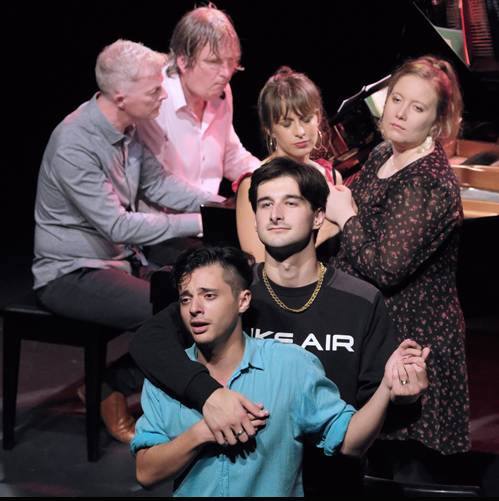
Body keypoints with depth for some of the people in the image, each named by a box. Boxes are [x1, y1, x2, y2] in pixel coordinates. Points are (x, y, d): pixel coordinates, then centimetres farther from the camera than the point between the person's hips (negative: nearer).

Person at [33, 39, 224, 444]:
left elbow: (158, 183, 12)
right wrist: (198, 223, -24)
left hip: (122, 259, 9)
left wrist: (221, 205, -1)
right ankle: (109, 390, -1)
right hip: (72, 274, -9)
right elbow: (119, 226, -27)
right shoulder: (74, 144, -25)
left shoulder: (128, 130, 3)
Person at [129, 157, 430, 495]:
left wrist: (401, 396, -21)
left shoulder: (362, 303, -1)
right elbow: (148, 340, -14)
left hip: (332, 481, 2)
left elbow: (373, 411, 2)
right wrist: (206, 392, -29)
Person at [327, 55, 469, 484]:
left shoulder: (432, 183, -21)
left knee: (412, 463, -1)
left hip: (414, 338, -9)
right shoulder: (382, 156, 8)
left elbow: (385, 269, -26)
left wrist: (346, 215, -13)